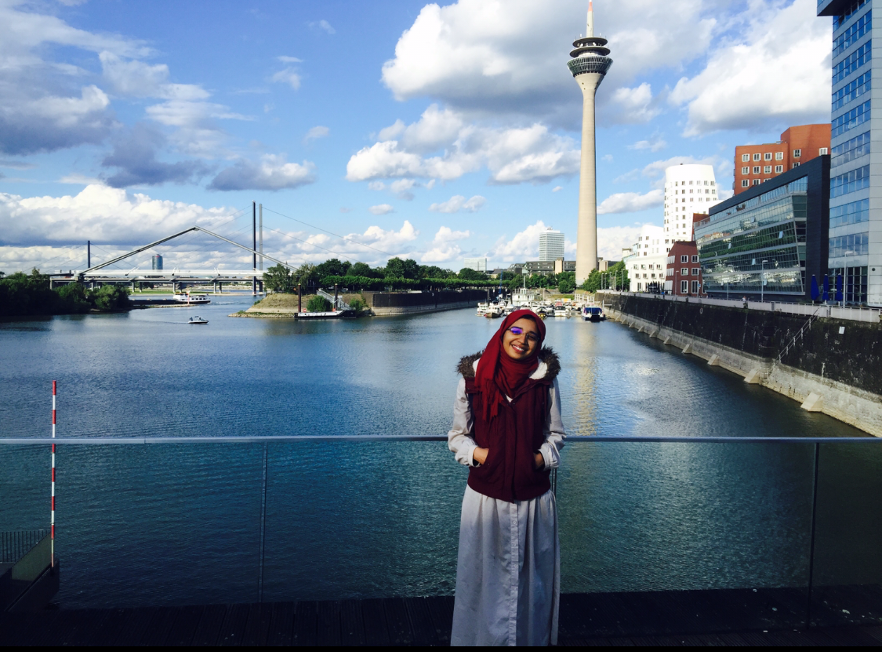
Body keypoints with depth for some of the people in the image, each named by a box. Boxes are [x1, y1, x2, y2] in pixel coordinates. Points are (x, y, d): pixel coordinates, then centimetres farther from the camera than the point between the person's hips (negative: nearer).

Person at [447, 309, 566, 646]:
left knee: (532, 578, 13)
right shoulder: (473, 377, -3)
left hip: (534, 498, 1)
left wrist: (541, 458, -9)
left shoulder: (545, 379, 0)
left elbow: (556, 434, 9)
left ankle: (533, 638, 33)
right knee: (484, 576, 11)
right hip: (485, 496, -1)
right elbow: (457, 435, 4)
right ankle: (483, 636, 31)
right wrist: (477, 453, -13)